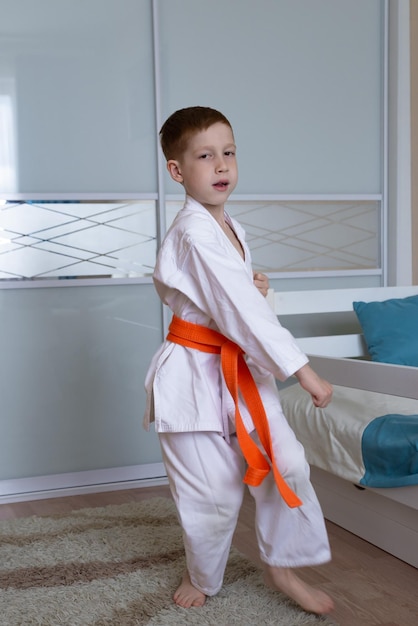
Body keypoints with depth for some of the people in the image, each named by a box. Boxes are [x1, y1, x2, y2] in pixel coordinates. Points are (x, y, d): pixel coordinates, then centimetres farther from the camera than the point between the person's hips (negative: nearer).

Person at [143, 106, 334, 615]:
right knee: (214, 494, 2)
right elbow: (240, 311, -26)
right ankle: (203, 578, 30)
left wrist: (251, 288, 0)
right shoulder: (194, 233, -21)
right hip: (196, 375, -8)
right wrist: (302, 370, -24)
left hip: (240, 369, 8)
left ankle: (281, 565, 24)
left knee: (287, 463, 4)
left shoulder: (230, 229, 9)